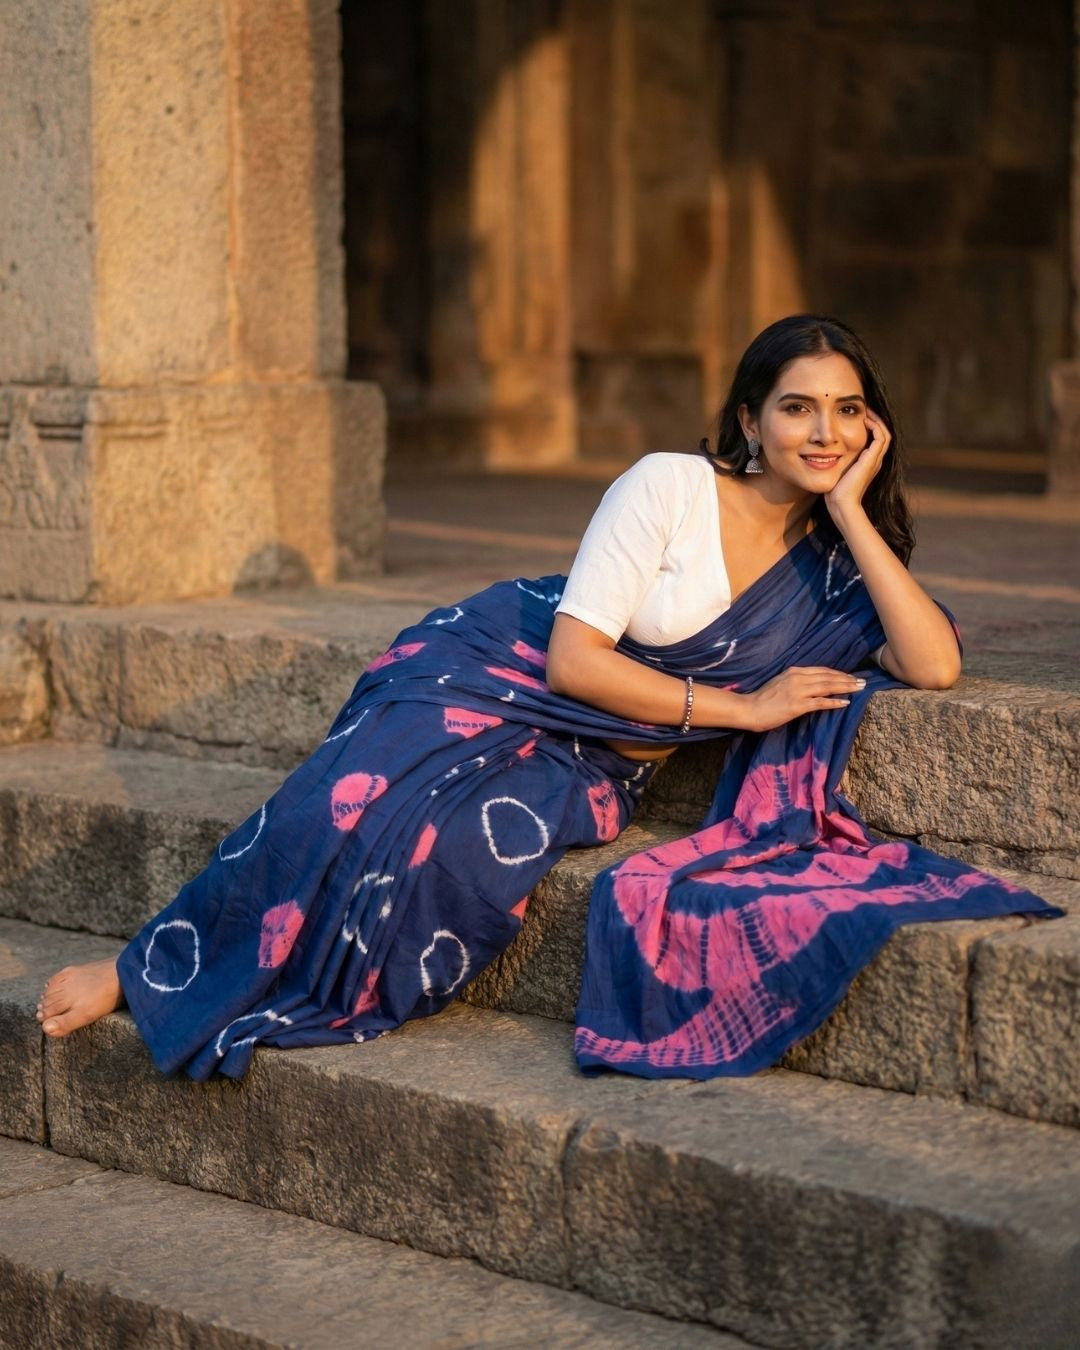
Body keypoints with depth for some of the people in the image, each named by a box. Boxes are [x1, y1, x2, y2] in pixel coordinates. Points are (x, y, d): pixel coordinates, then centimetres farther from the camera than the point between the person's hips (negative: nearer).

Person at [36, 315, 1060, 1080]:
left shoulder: (837, 563, 3)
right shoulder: (670, 488, -12)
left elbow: (936, 665, -15)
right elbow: (573, 659, -16)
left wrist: (853, 512, -15)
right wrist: (740, 708, -15)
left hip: (590, 771, 3)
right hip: (494, 676, -3)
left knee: (454, 854, -27)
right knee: (364, 811, -29)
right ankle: (148, 972, -11)